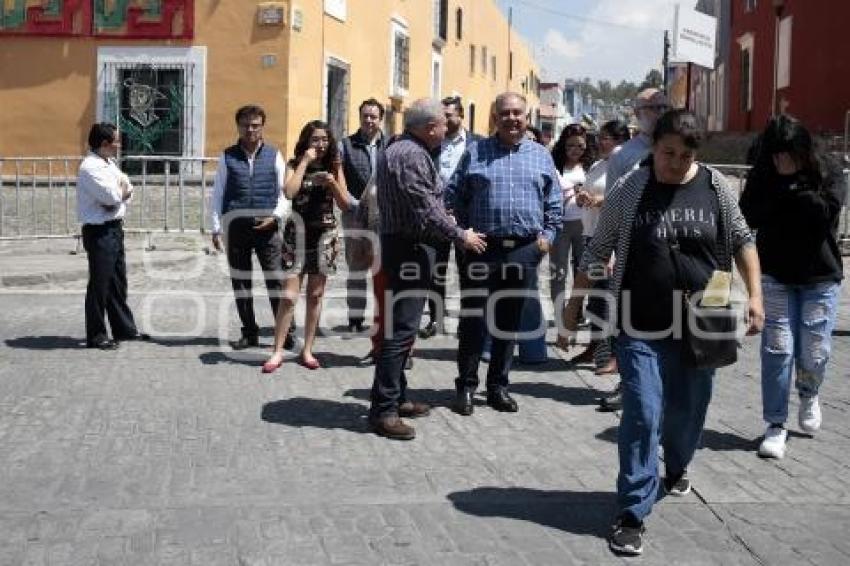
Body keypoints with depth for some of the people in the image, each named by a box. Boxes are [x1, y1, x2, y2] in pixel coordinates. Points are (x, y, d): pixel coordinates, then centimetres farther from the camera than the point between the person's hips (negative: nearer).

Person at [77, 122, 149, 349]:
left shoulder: (110, 164, 14)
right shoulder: (90, 167, -15)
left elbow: (127, 190, 11)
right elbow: (111, 196, -22)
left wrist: (119, 194, -10)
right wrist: (121, 188, -1)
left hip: (115, 228, 9)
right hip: (99, 231, -9)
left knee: (118, 282, 16)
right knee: (99, 284, -3)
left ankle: (124, 328, 26)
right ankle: (96, 335, 5)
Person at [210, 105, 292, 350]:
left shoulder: (274, 155, 5)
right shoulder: (227, 157, 6)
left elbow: (285, 192, 6)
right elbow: (217, 194, 6)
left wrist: (275, 215, -9)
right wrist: (216, 229, 1)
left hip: (267, 227, -1)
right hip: (236, 227, 2)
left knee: (275, 281, -5)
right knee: (240, 282, 8)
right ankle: (249, 333, 18)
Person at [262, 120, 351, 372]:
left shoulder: (334, 166, 6)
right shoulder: (295, 165, 0)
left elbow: (345, 204, 4)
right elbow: (289, 192, -20)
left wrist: (332, 182, -13)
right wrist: (305, 162, -15)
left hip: (325, 235, 3)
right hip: (298, 233, -3)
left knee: (315, 295, 8)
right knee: (289, 295, -8)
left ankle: (307, 350, 16)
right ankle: (277, 351, -1)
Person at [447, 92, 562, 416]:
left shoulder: (541, 156, 11)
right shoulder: (475, 153, 6)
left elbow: (553, 203, 15)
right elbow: (454, 195, 7)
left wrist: (547, 235, 4)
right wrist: (463, 233, -1)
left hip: (524, 250, 2)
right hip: (481, 247, -2)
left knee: (510, 321, 9)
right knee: (473, 319, 0)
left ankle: (498, 386, 20)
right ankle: (466, 385, 12)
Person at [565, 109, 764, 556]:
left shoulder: (715, 186, 0)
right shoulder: (629, 190, -5)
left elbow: (741, 241, 11)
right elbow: (598, 250, 3)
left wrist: (754, 294, 2)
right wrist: (575, 303, 3)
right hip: (640, 327, -2)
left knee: (687, 411, 16)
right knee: (642, 415, -8)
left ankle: (676, 468, 48)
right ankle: (632, 514, -1)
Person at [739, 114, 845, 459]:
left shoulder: (829, 172, -6)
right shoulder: (764, 175, -2)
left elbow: (826, 211, -22)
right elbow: (750, 215, -14)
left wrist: (790, 182, -19)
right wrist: (778, 183, -21)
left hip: (820, 278, 0)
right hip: (775, 275, 1)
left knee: (814, 354, 1)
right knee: (777, 348, -4)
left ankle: (808, 395, 36)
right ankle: (775, 425, 5)